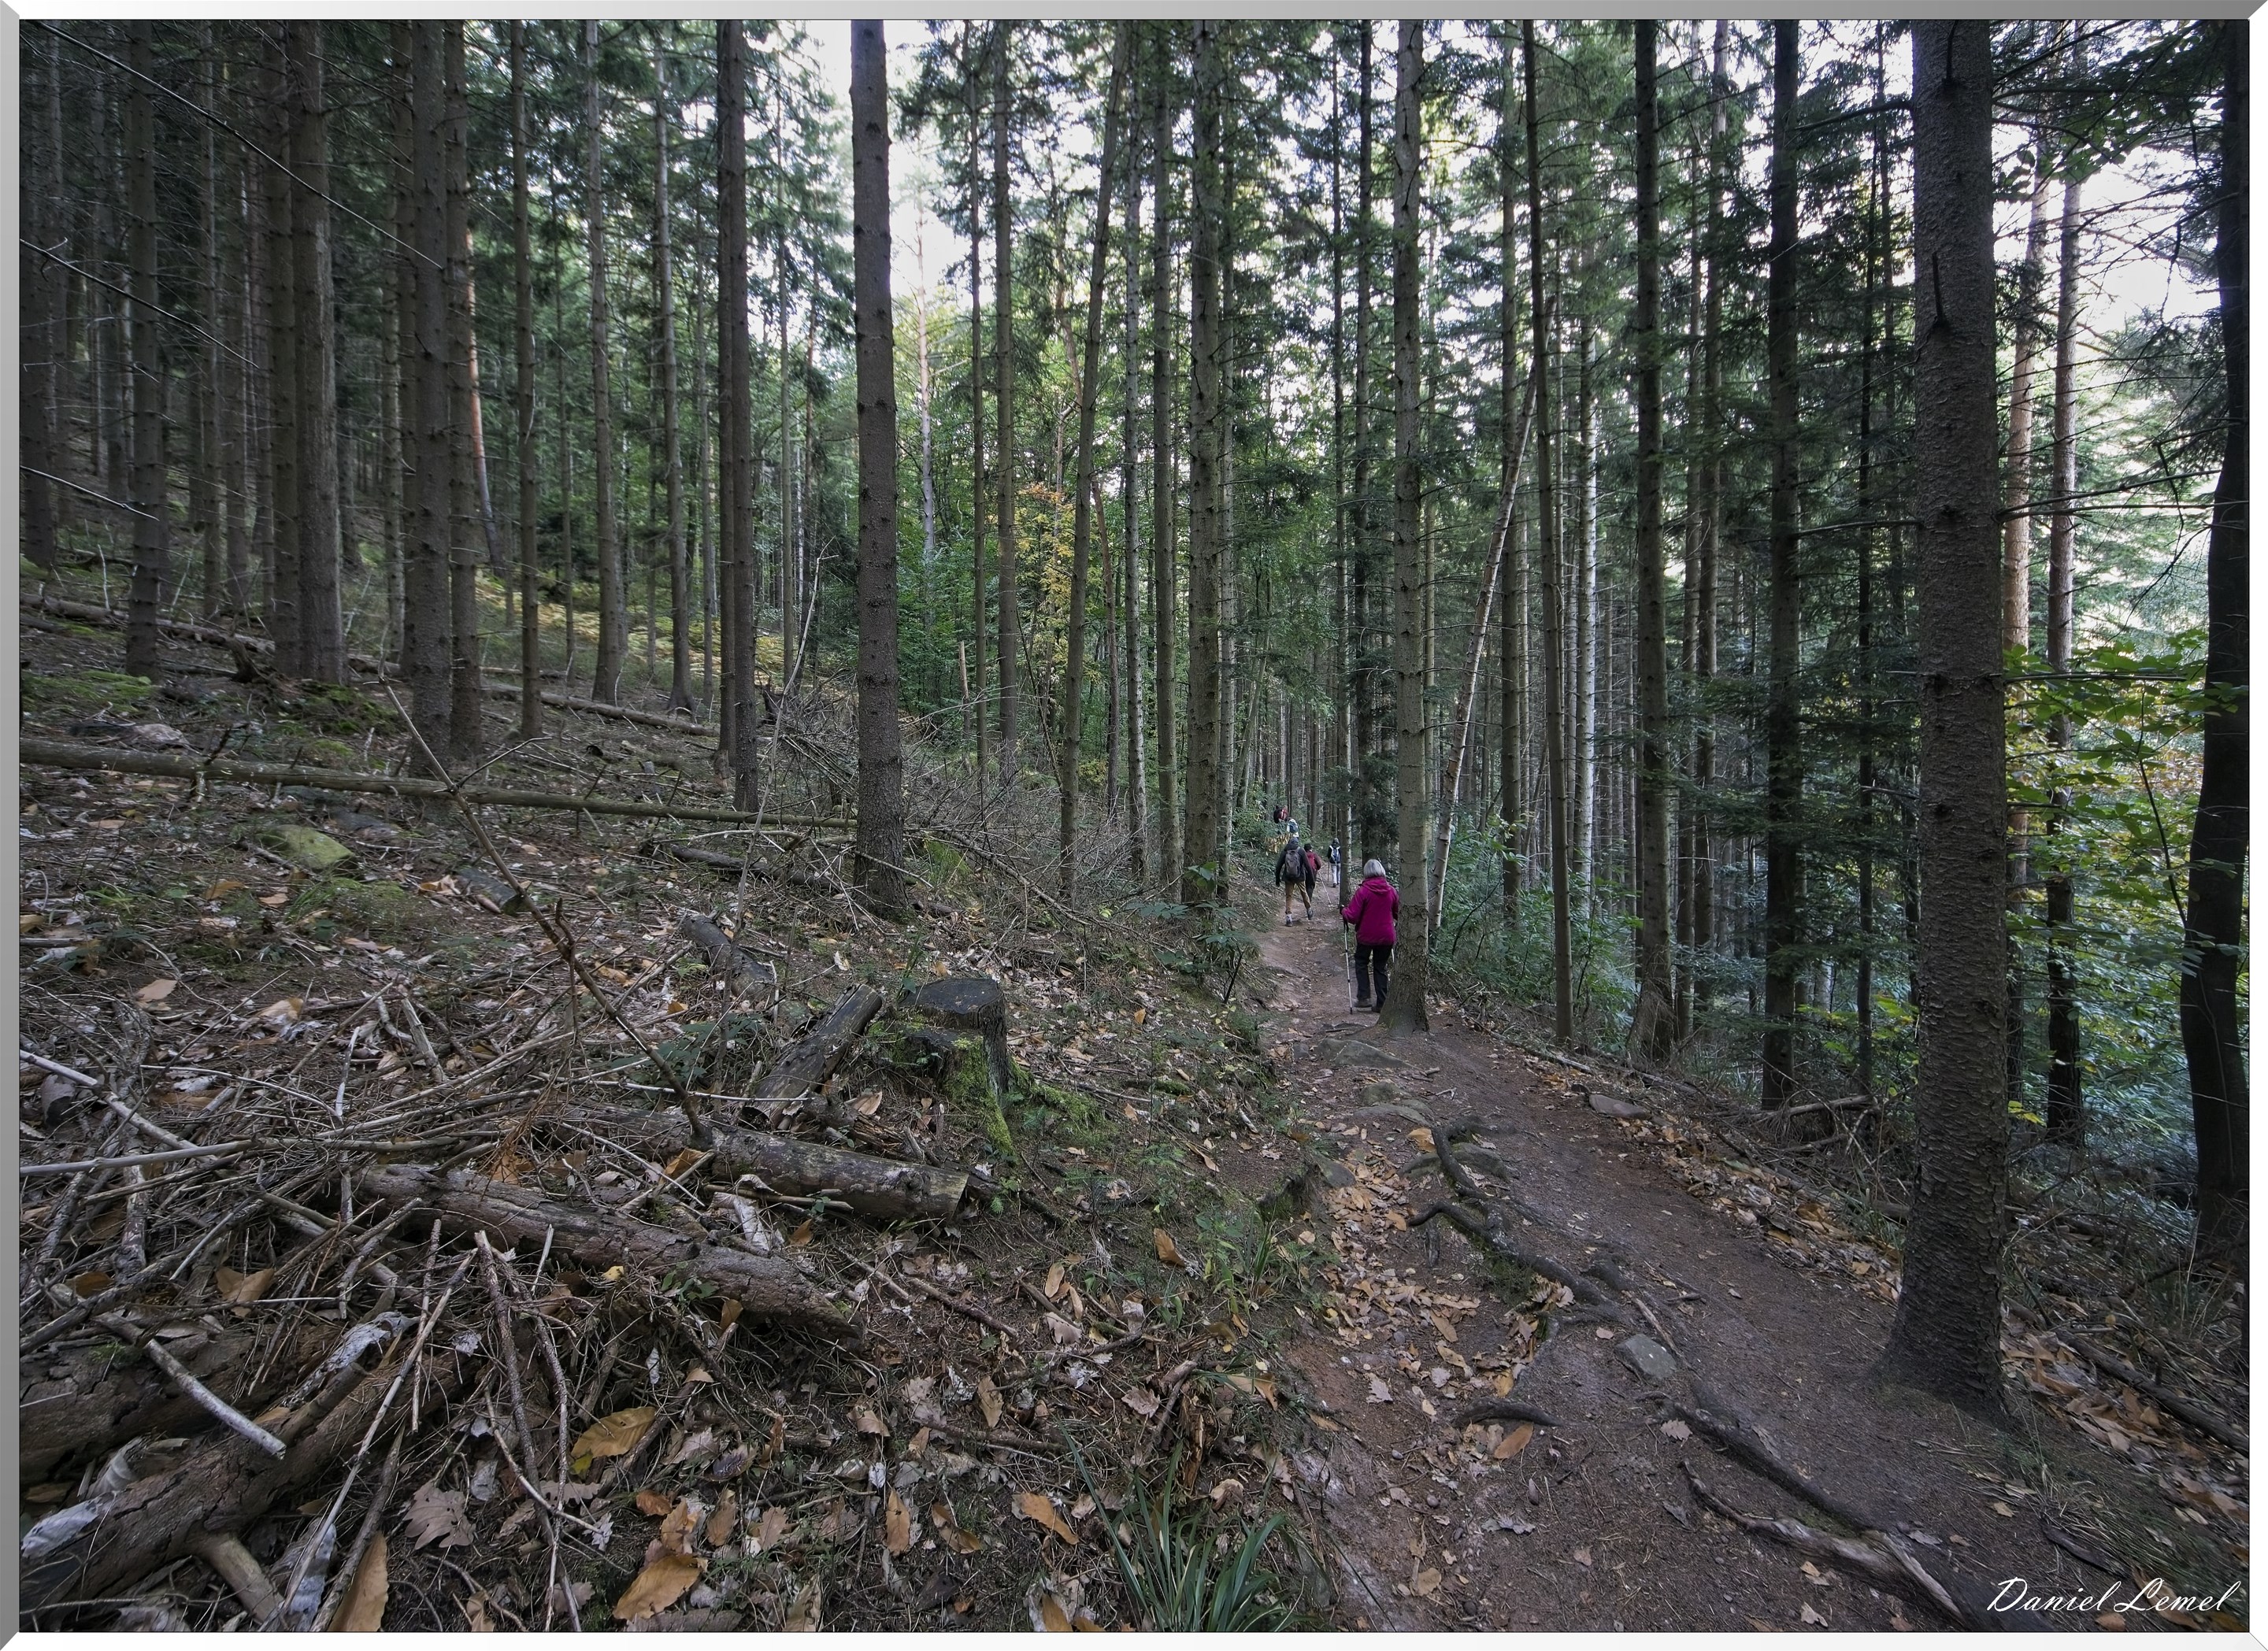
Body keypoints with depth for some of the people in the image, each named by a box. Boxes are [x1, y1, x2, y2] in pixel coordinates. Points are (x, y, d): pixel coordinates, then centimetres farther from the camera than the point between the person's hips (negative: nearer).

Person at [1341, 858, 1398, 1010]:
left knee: (1361, 963, 17)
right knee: (1380, 968, 14)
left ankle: (1364, 997, 7)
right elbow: (1398, 913, 9)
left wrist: (1343, 911, 3)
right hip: (1386, 937, 3)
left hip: (1366, 936, -3)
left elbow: (1352, 916, -16)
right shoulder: (1391, 890, -3)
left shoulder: (1363, 891, -15)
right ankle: (1381, 1003, 14)